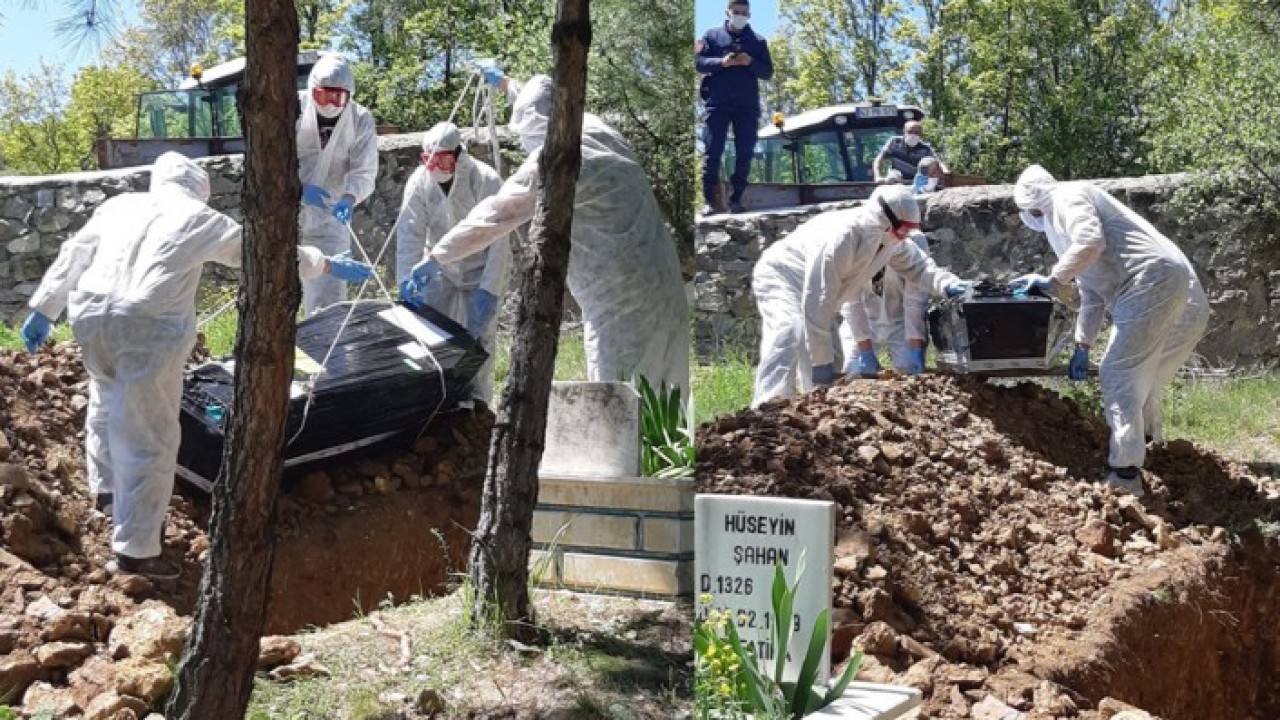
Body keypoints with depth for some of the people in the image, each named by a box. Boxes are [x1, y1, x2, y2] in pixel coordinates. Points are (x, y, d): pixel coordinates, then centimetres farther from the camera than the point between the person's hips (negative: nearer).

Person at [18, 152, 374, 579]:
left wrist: (44, 310, 27)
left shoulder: (118, 205, 21)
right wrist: (330, 266, 27)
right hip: (149, 330, -6)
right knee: (149, 439, 1)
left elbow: (72, 258, 21)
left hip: (91, 316, 6)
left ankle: (106, 487, 48)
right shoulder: (200, 219, 10)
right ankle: (135, 549, 4)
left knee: (108, 402, 33)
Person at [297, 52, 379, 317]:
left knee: (329, 291, 3)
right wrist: (299, 188, -29)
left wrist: (349, 197, -31)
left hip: (329, 217, 1)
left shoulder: (361, 120, -8)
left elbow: (364, 172, -10)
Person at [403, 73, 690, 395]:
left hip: (623, 298, -9)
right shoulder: (598, 132, 12)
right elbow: (545, 104, 33)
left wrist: (436, 257, -4)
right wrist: (507, 84, 49)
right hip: (658, 290, 9)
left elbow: (498, 211, -10)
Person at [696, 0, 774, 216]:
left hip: (748, 106, 2)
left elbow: (768, 72, 9)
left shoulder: (758, 41, 14)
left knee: (744, 154, 0)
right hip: (718, 104, -2)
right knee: (713, 151, -6)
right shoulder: (712, 35, 10)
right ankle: (709, 199, -4)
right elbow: (699, 63, 2)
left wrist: (750, 63, -10)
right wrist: (722, 62, -14)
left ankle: (736, 198, 6)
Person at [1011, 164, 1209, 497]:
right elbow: (1092, 295, 33)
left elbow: (1091, 242, -19)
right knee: (1142, 378, 22)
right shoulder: (1063, 219, 32)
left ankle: (1124, 474, -10)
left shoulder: (1067, 198, 2)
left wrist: (1052, 280, -11)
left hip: (1152, 282, -10)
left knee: (1119, 375, -8)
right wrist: (1082, 346, 31)